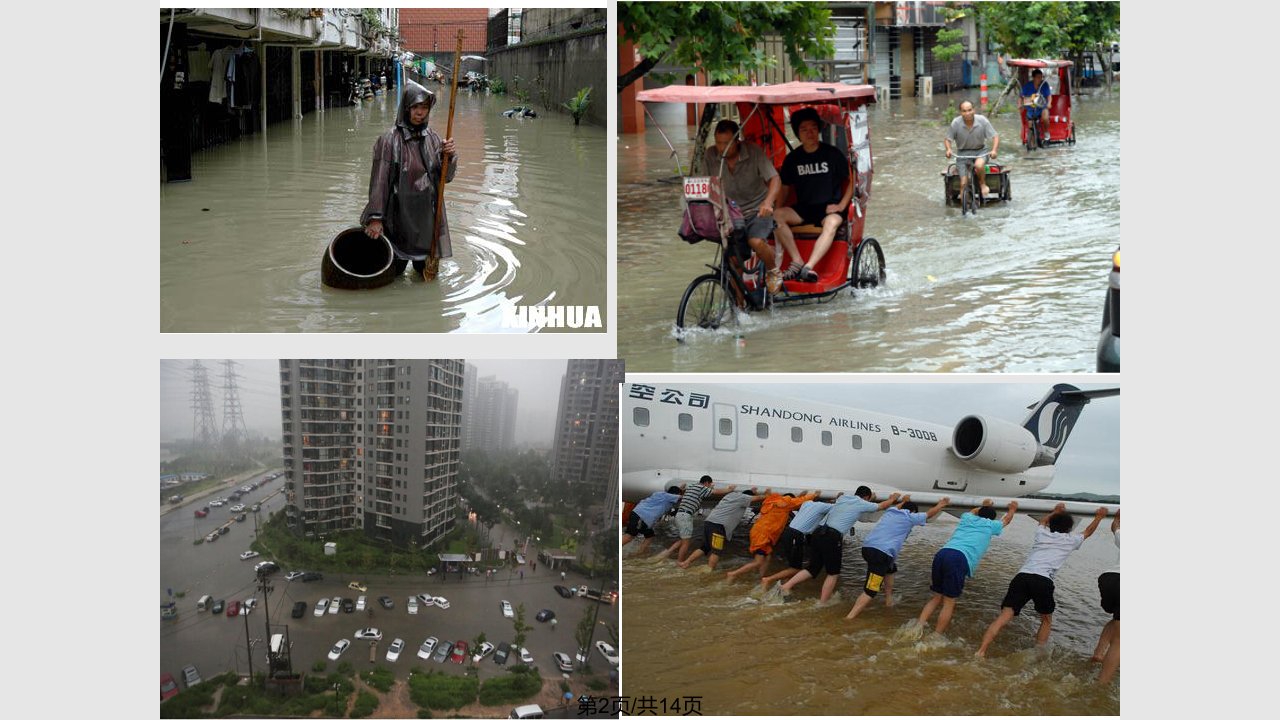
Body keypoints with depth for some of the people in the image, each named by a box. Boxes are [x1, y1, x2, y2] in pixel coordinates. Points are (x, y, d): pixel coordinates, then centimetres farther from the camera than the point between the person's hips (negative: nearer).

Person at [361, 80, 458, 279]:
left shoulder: (432, 138, 2)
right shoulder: (390, 140, -13)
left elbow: (446, 177, 3)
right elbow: (379, 181, -13)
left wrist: (449, 156, -17)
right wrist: (375, 218, -15)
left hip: (428, 215, 4)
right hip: (400, 215, -4)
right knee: (394, 272, 6)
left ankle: (421, 263, 44)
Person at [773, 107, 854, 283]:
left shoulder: (832, 154, 1)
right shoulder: (793, 158, 9)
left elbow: (852, 181, 5)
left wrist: (841, 205, -8)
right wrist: (777, 207, -7)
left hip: (829, 208, -3)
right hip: (803, 209, 3)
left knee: (832, 223, -38)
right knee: (776, 215, -25)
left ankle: (808, 267, -48)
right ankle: (797, 261, -27)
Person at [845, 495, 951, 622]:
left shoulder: (890, 511, 22)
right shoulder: (910, 517, 6)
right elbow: (930, 514, 22)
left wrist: (903, 501, 67)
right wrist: (940, 505, 40)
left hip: (867, 546, 8)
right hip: (881, 553, -8)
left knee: (890, 568, 35)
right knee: (870, 591, -10)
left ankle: (889, 600, 40)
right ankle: (849, 618, -19)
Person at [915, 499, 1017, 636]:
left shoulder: (967, 518, 28)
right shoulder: (990, 525, 18)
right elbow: (1006, 520, 42)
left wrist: (983, 506, 74)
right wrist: (1012, 509, 62)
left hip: (941, 553, 5)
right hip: (960, 559, -5)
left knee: (937, 597, 15)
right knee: (949, 602, 1)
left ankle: (919, 624, -1)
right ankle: (936, 637, -3)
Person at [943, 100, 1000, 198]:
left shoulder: (982, 120, -13)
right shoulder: (955, 123, -13)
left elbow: (995, 136, -9)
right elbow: (947, 139, 0)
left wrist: (994, 150, -26)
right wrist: (948, 149, -21)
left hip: (980, 151, -1)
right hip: (963, 153, 1)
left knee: (979, 165, -36)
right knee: (964, 183, -10)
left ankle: (982, 183, -5)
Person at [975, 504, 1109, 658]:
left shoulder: (1042, 534, 27)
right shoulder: (1070, 541, 20)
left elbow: (1043, 520, 54)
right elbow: (1088, 532, 42)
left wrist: (1056, 511, 69)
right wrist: (1099, 517, 57)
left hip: (1021, 576, 3)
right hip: (1043, 581, -3)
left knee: (1004, 617, -7)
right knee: (1047, 620, 23)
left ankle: (980, 652, -21)